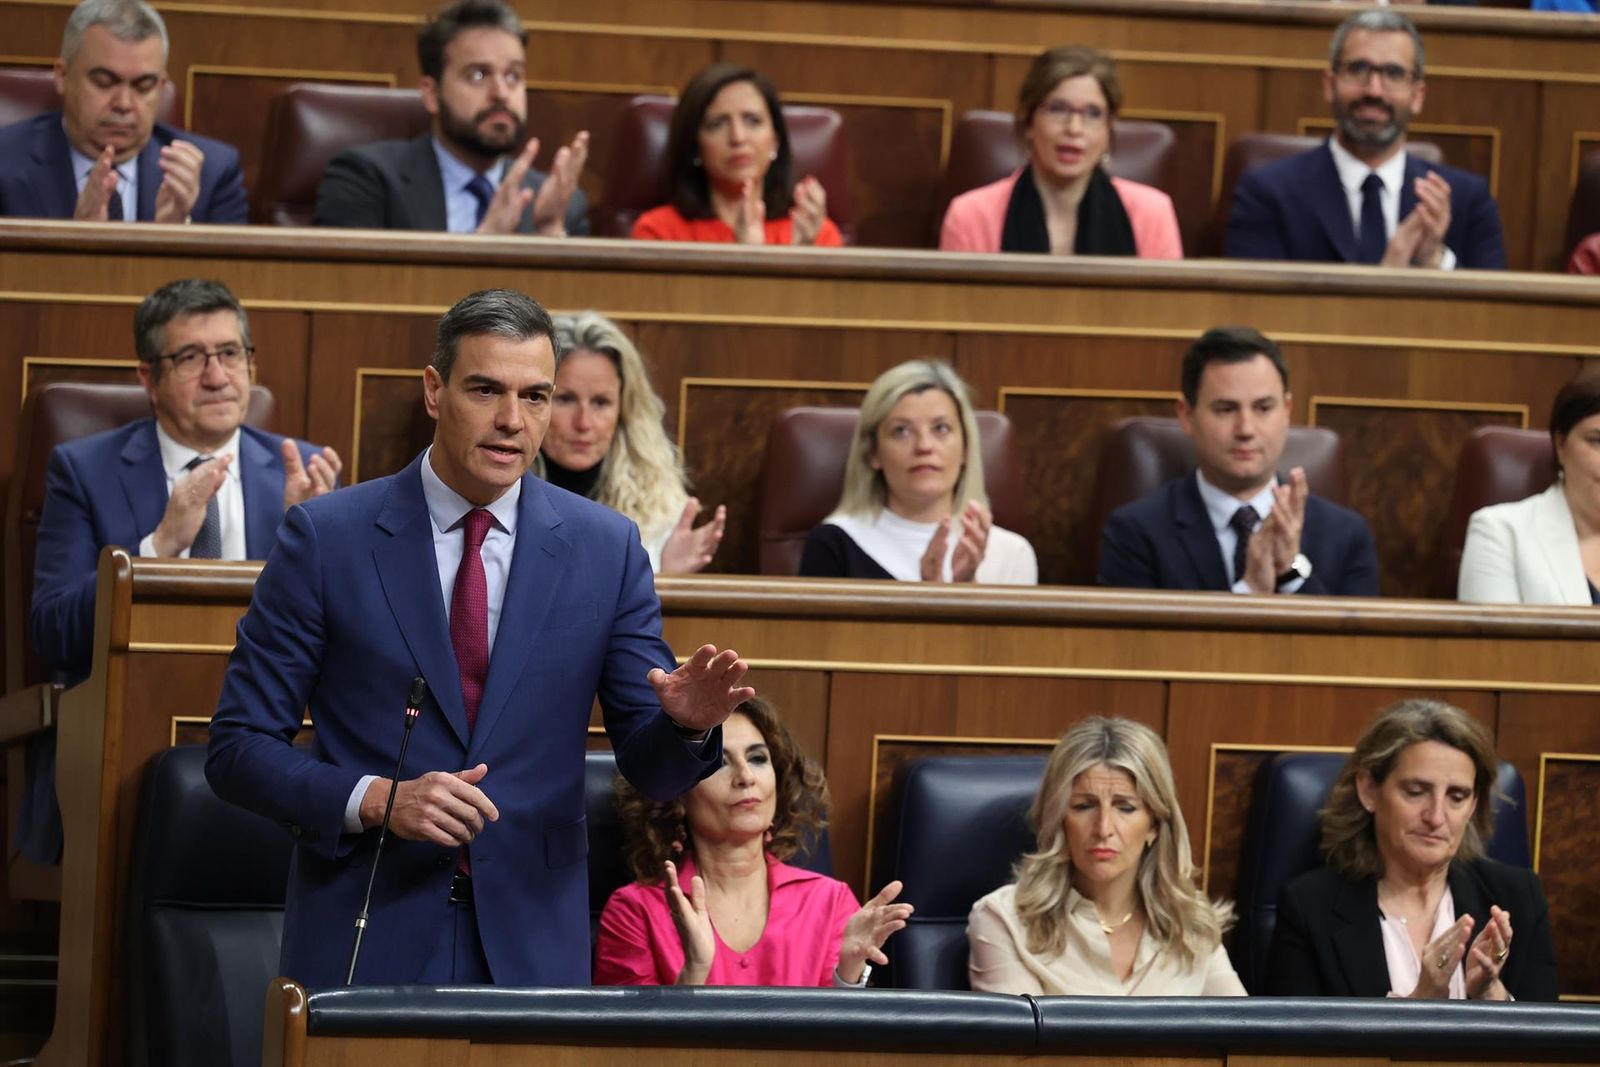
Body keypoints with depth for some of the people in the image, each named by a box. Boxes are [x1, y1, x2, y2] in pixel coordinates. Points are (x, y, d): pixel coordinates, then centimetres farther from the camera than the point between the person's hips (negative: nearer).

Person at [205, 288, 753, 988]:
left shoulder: (606, 549, 4)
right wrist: (374, 799, -19)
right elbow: (238, 748, -4)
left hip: (531, 949, 2)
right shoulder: (326, 536, -3)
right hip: (364, 940, -2)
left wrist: (688, 723, -18)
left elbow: (652, 769, 5)